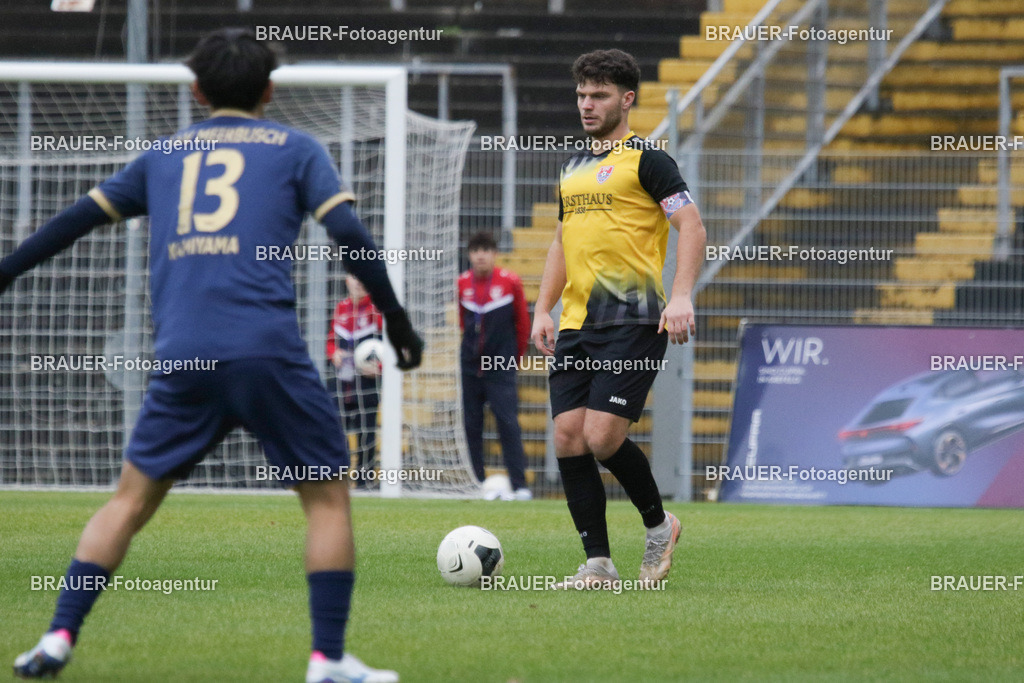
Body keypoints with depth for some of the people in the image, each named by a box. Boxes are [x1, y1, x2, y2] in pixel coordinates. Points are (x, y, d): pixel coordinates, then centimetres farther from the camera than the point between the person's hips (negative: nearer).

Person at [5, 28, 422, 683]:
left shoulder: (165, 156, 21)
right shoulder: (295, 149, 12)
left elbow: (76, 221, 22)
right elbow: (349, 235, 0)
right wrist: (398, 319, 7)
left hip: (183, 358, 3)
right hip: (270, 351, -3)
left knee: (133, 498, 14)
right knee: (328, 496, 8)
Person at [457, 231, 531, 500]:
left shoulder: (510, 281, -5)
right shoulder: (463, 284, 4)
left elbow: (523, 323, 4)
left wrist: (516, 356, 10)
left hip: (501, 367, -4)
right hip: (471, 367, 4)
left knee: (508, 423, -11)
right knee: (472, 425, 4)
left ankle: (519, 485, -13)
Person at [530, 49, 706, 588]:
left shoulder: (646, 160, -3)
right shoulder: (572, 168, 19)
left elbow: (692, 227, -10)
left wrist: (681, 297, -21)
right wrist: (543, 310, 17)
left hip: (632, 321, -7)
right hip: (575, 325, 7)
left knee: (603, 437, -16)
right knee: (568, 437, -4)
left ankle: (658, 524, 10)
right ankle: (598, 563, 1)